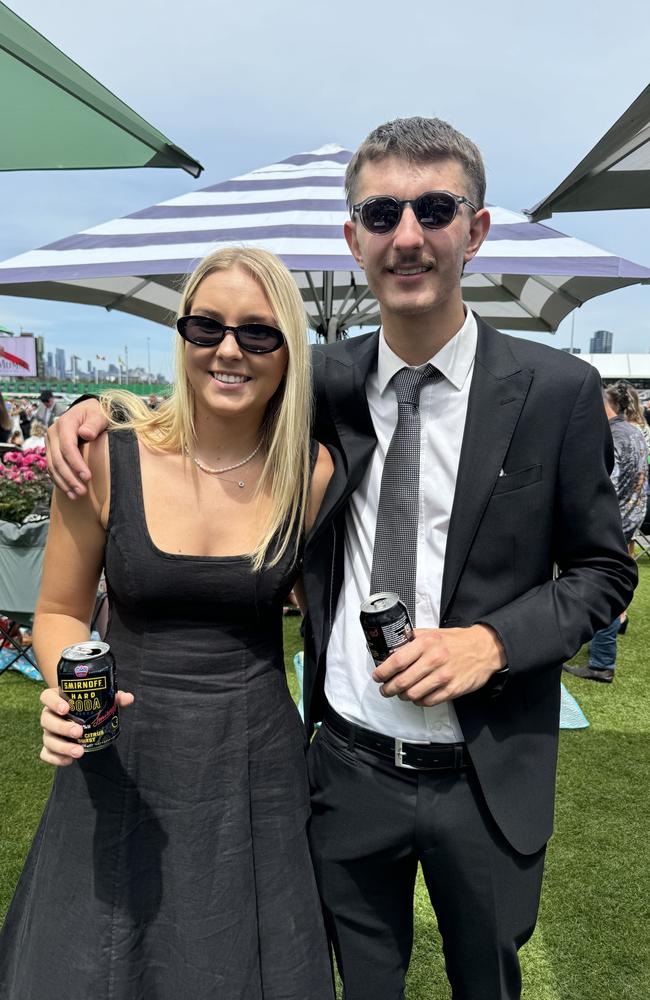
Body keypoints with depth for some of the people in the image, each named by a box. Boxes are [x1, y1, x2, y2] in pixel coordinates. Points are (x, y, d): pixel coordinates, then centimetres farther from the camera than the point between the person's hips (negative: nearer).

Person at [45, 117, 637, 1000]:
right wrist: (106, 408, -8)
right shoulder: (326, 378, -5)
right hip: (349, 766, 2)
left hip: (487, 778, -1)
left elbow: (605, 571, -3)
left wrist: (493, 639, -20)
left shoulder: (557, 390, -11)